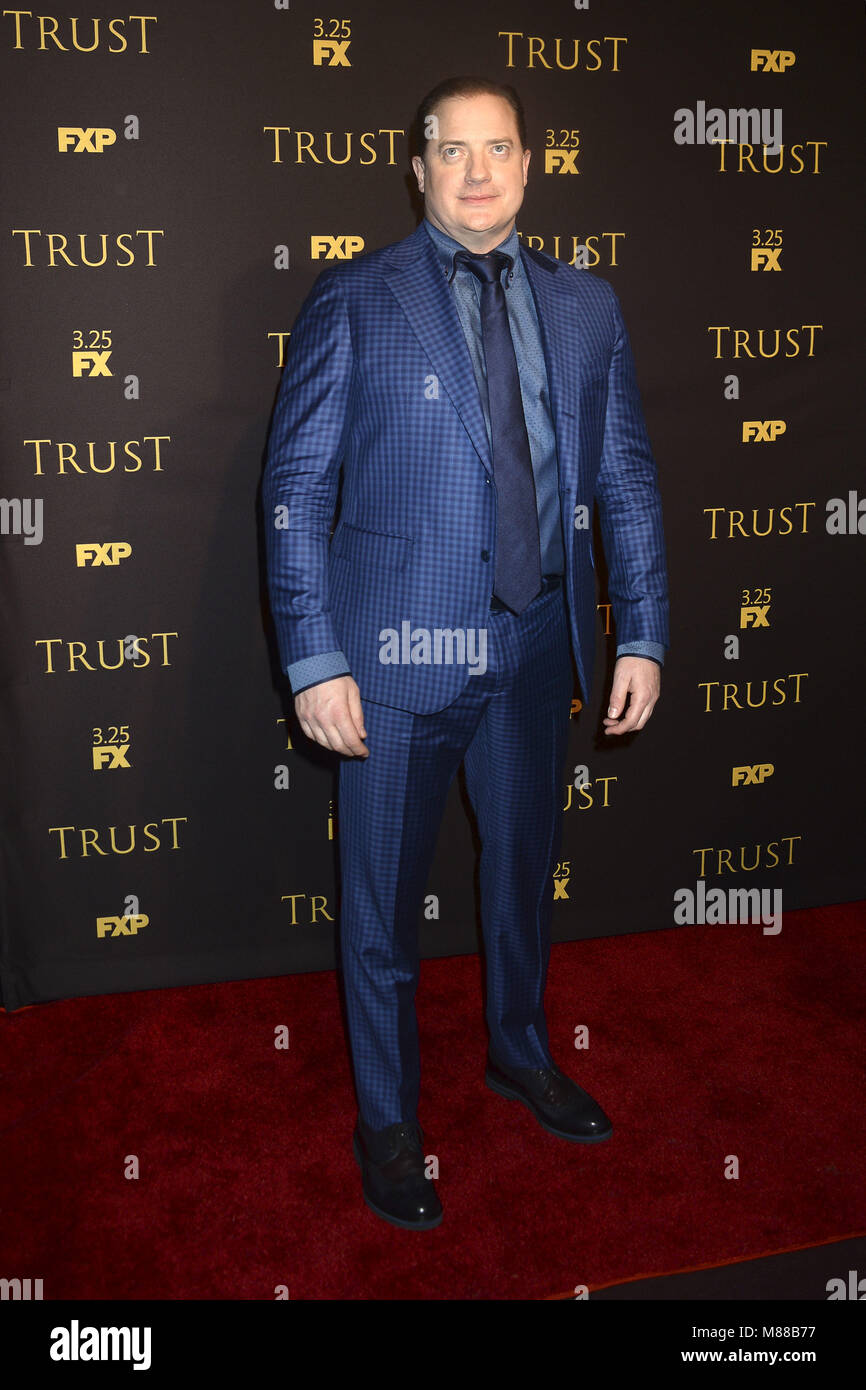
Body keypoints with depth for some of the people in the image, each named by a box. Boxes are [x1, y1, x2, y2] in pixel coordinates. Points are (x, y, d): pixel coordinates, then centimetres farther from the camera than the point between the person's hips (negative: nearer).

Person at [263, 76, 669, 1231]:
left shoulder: (585, 305, 7)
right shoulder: (355, 301, -4)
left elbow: (626, 478, 8)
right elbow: (296, 488, -7)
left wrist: (643, 634, 2)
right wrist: (315, 660, -13)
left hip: (536, 646, 4)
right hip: (399, 653, -3)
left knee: (525, 867, 20)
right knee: (383, 901, 8)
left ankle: (520, 1051, 46)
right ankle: (387, 1117, 31)